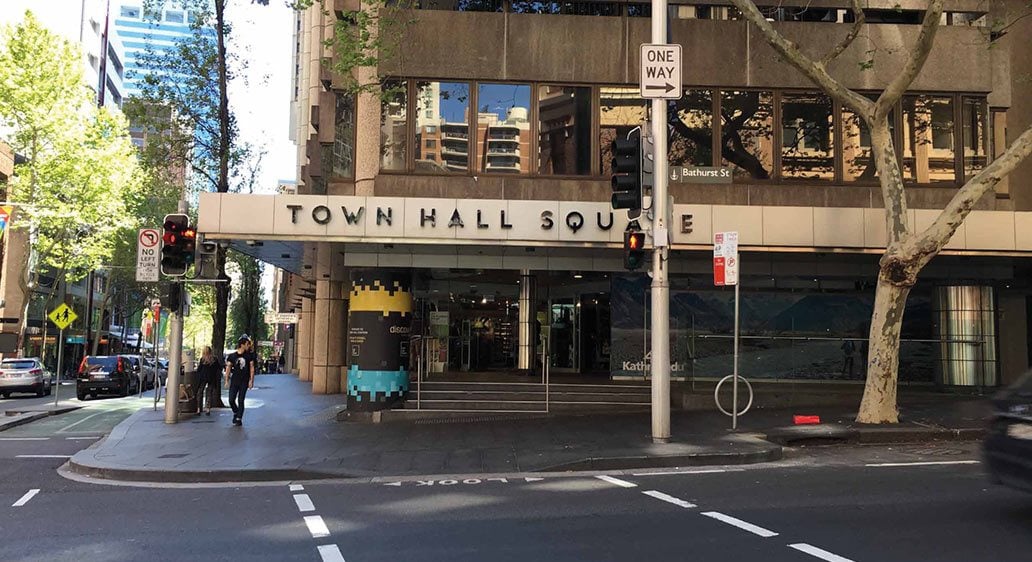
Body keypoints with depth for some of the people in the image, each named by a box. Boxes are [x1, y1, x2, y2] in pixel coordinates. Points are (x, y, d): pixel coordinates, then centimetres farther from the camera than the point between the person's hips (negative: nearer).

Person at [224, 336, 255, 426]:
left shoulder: (248, 355, 1)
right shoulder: (232, 356, 2)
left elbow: (252, 368, 2)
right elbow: (228, 368, 6)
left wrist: (251, 380, -5)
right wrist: (227, 380, 1)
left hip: (244, 382, -1)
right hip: (234, 381, 1)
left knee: (240, 401, -2)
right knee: (231, 400, -2)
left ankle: (239, 419, 6)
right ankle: (236, 413, 26)